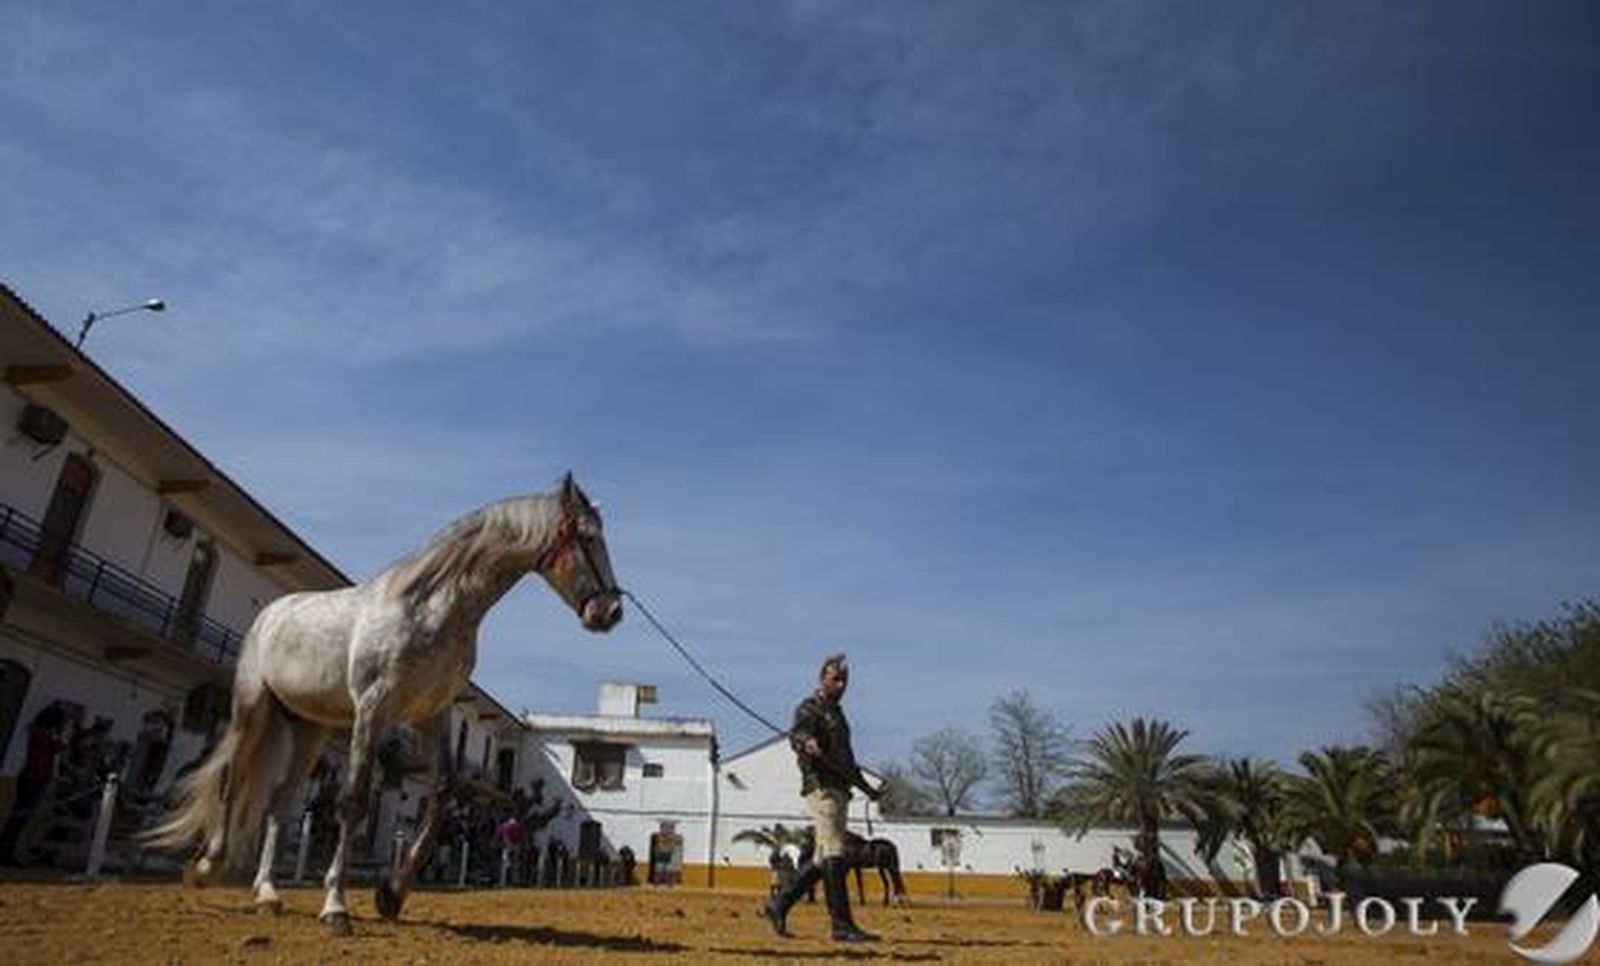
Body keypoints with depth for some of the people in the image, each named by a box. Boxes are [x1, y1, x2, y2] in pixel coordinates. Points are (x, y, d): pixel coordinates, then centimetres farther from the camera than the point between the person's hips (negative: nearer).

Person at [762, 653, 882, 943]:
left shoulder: (837, 712, 23)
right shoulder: (810, 708, -4)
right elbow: (796, 734, -26)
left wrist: (866, 787, 32)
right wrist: (807, 743, -49)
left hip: (840, 790, 9)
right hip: (821, 788, -9)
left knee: (823, 859, 10)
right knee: (834, 855, -12)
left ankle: (779, 905, 19)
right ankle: (842, 925, -9)